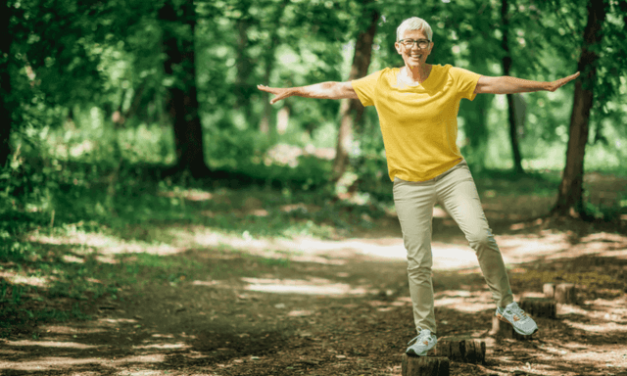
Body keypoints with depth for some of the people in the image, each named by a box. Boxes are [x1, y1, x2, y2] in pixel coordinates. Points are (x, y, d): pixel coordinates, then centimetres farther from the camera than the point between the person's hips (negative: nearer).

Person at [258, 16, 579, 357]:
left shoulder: (450, 78, -2)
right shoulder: (381, 83, 0)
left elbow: (496, 83, -5)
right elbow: (337, 89, 8)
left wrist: (545, 85, -9)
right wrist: (293, 91, 12)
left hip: (452, 173, -1)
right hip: (410, 184, 1)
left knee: (481, 236, -19)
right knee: (418, 262, 3)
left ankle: (506, 305, 1)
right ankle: (426, 332, 19)